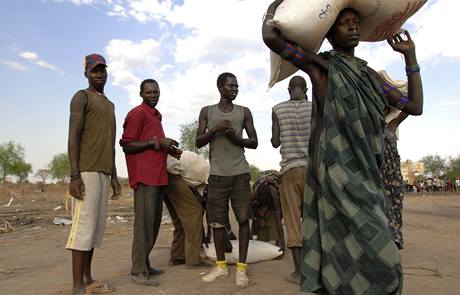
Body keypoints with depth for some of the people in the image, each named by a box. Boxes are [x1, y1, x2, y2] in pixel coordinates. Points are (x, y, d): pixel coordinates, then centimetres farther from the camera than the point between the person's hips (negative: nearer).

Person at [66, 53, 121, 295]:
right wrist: (74, 175, -20)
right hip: (86, 172, -8)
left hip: (103, 172, 8)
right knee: (83, 226, -9)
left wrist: (113, 175, 18)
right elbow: (73, 136, -11)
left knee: (97, 226, 7)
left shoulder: (109, 104, 24)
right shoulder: (81, 97, -1)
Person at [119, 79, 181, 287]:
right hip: (145, 176, -9)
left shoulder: (155, 115, 22)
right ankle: (138, 271, 0)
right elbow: (126, 145, -12)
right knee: (144, 222, -8)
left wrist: (168, 149, 13)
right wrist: (156, 142, -16)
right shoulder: (137, 113, -5)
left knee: (154, 222, 11)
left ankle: (145, 264, 21)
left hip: (158, 175, 9)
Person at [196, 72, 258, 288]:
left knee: (243, 218, -3)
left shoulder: (244, 112, 9)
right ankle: (221, 265, 19)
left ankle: (241, 267, 6)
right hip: (217, 173, 1)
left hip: (240, 172, 0)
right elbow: (198, 142, 5)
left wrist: (235, 138, -12)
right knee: (217, 221, 5)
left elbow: (254, 142, 7)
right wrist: (214, 129, -12)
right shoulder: (207, 112, 10)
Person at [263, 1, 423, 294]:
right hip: (337, 174, -7)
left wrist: (410, 55, 20)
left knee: (348, 259, 12)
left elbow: (415, 106, 19)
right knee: (376, 257, -11)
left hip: (367, 176, 7)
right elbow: (271, 37, -12)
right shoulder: (320, 64, 1)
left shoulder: (369, 75, 20)